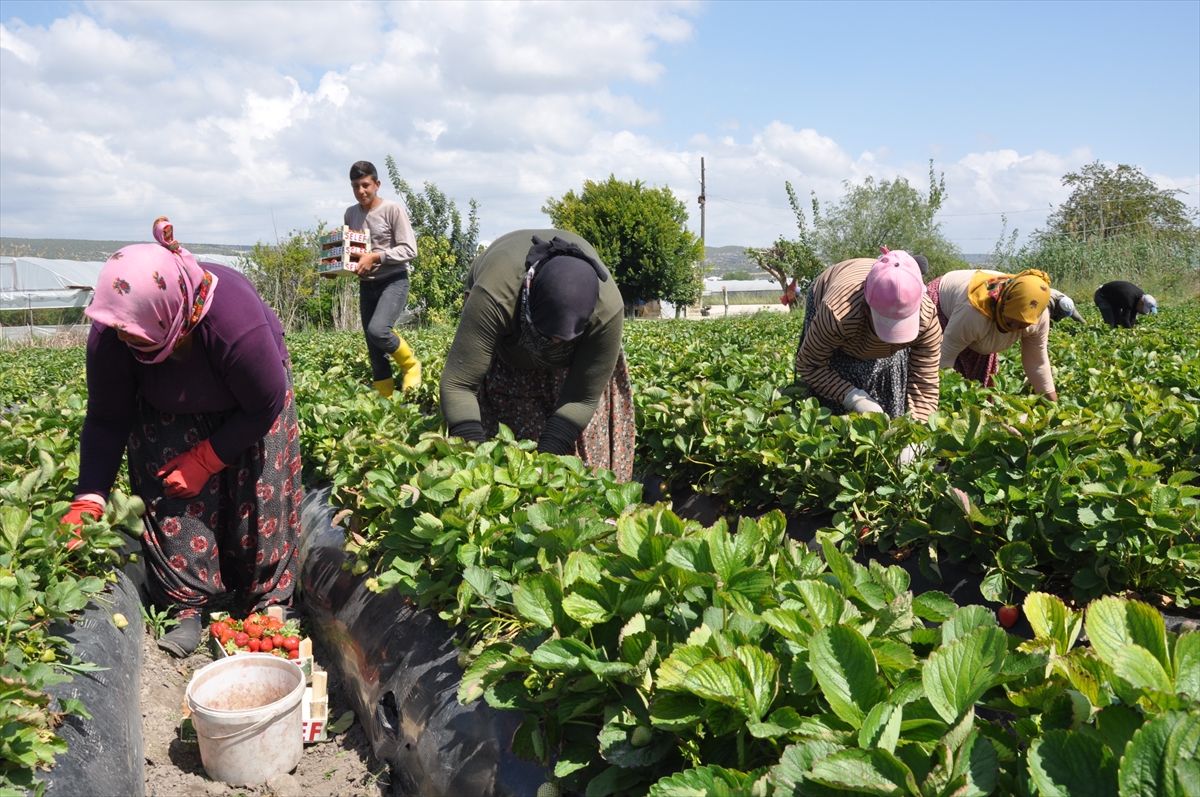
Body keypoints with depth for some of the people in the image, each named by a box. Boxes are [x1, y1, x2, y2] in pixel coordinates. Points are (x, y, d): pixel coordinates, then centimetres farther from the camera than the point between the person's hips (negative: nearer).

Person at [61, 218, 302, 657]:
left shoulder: (237, 322, -43)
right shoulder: (109, 334, -32)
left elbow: (264, 407, -27)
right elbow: (106, 419, -19)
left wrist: (205, 459, -22)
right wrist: (88, 501, -25)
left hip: (244, 408, -2)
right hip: (170, 412, 2)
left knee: (257, 499, -3)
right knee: (173, 501, -9)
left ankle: (268, 600, 13)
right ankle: (188, 607, 5)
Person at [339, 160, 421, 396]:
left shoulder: (393, 209, -9)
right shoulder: (350, 213, 8)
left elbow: (409, 250, -13)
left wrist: (376, 257, -23)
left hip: (394, 281, -5)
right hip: (366, 285, 5)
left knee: (377, 330, -27)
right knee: (374, 351, 4)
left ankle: (410, 365, 1)